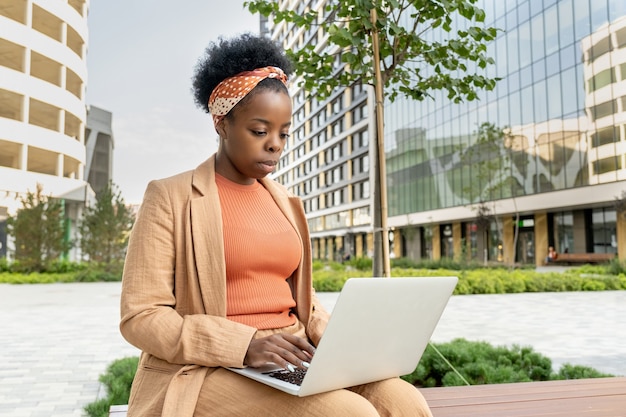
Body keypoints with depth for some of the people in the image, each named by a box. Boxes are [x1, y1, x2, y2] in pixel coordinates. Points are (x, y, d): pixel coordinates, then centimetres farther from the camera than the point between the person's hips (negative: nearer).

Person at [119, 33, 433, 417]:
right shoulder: (171, 198, -3)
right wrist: (245, 345, -21)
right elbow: (141, 318, -8)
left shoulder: (285, 203, 14)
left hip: (291, 363, 6)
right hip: (208, 373, -5)